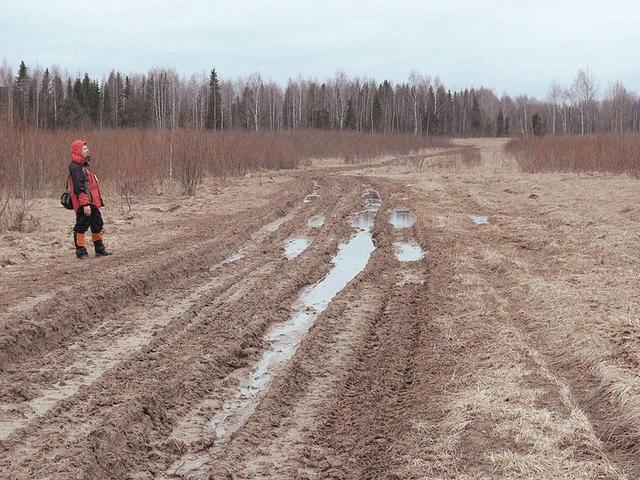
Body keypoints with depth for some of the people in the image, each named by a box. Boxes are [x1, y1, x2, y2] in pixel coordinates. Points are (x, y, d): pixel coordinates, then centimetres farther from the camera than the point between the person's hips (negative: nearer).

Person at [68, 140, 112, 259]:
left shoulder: (84, 166, 18)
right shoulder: (75, 168, -15)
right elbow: (79, 187, -22)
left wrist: (98, 201, 24)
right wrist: (85, 204, -26)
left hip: (92, 203, 11)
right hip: (83, 205, -11)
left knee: (97, 224, 15)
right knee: (81, 226, -3)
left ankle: (99, 249, 24)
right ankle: (81, 251, 4)